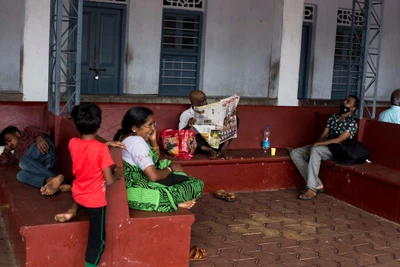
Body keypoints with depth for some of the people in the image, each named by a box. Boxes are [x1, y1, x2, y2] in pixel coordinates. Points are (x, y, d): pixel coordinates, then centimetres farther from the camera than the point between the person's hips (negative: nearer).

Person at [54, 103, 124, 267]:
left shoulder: (73, 143, -10)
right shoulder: (101, 149, -26)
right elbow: (109, 181, -24)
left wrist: (105, 144, 4)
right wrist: (117, 174, -4)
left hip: (79, 194, 5)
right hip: (95, 199, -5)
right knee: (97, 238, 12)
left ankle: (72, 211, 44)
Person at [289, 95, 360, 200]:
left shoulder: (352, 122, -7)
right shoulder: (333, 117, 15)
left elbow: (339, 140, -18)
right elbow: (324, 134, 9)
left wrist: (317, 144, -21)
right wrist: (315, 145, -12)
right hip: (323, 147, 8)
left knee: (315, 150, -40)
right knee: (294, 153, -12)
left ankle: (311, 189, -39)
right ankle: (316, 184, -19)